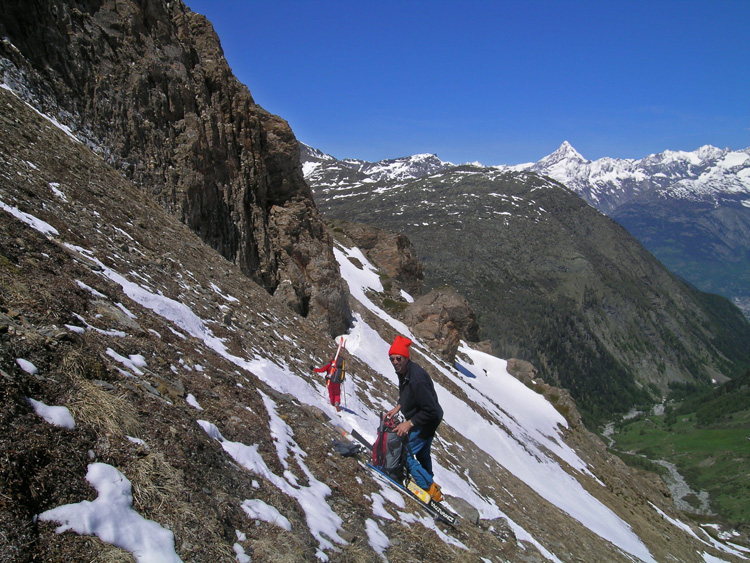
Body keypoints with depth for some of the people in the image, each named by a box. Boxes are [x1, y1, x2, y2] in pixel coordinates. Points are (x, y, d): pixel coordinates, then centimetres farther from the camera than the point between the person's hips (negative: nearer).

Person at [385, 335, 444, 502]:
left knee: (406, 455, -5)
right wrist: (398, 407, -1)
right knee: (422, 453, 26)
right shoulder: (403, 371, -5)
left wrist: (409, 423, -27)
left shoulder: (416, 379, -35)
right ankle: (430, 481, 47)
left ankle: (431, 489, 6)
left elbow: (430, 410, -32)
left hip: (426, 422, -10)